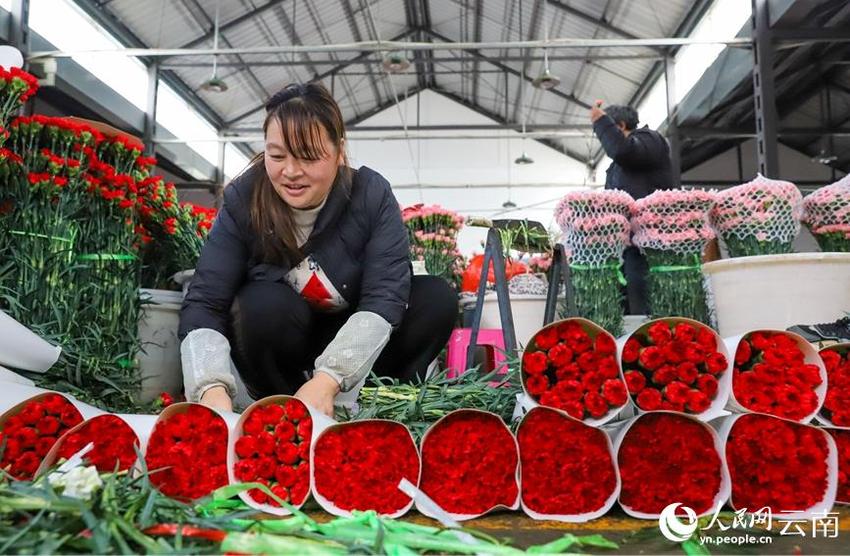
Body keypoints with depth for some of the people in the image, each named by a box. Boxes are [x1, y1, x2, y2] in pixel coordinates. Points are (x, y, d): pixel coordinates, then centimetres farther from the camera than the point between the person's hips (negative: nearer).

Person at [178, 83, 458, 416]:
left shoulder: (372, 194, -18)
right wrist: (213, 391, -42)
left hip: (351, 342, 1)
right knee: (265, 302, -32)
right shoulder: (243, 200, -18)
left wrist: (326, 380, -40)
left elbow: (384, 295, -26)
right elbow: (204, 303, -23)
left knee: (438, 298, -21)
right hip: (277, 345, 0)